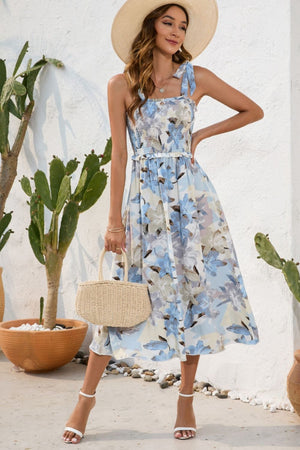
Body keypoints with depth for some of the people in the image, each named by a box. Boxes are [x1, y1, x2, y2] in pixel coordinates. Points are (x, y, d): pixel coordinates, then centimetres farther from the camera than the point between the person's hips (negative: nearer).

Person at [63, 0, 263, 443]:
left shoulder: (195, 78, 3)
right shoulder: (122, 85, 0)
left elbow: (253, 110, 13)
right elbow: (119, 154, -1)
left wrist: (201, 134, 4)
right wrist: (115, 220, -4)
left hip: (190, 195, 1)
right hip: (145, 199, -1)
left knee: (194, 289, 2)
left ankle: (186, 400, 15)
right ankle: (86, 400, 11)